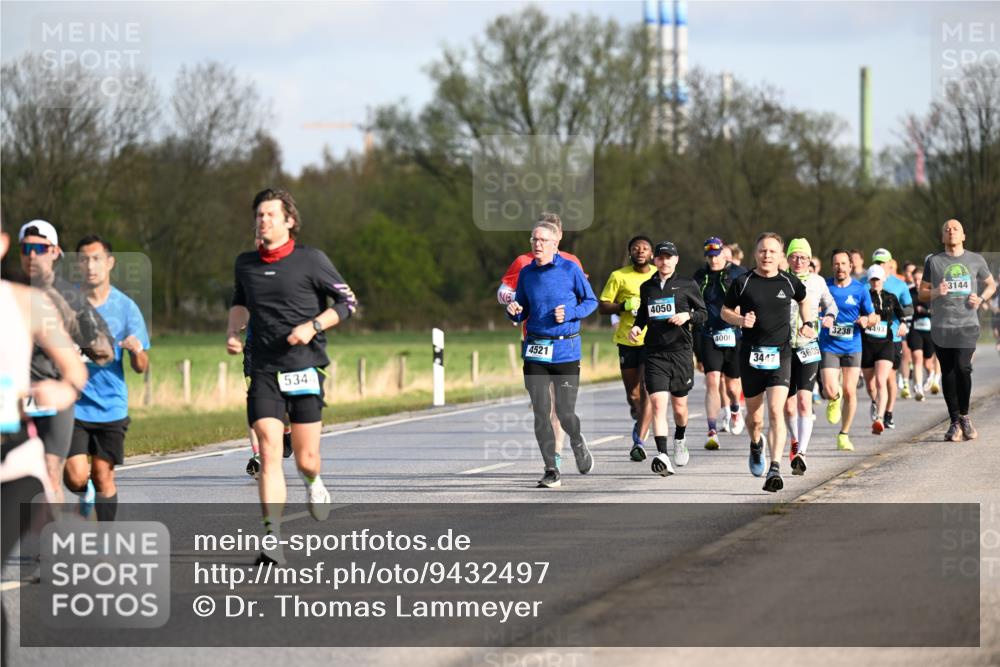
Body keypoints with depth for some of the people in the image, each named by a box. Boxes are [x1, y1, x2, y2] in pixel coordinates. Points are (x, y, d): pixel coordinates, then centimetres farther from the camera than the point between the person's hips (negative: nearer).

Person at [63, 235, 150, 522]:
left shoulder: (125, 307, -1)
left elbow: (141, 367, 2)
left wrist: (136, 351, -20)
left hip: (110, 407, 0)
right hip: (72, 406, 0)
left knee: (103, 477, -1)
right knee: (76, 476, -11)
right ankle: (84, 497, 25)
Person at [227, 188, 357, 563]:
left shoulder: (311, 260, -3)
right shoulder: (245, 264, 10)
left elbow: (348, 302, 0)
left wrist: (313, 326, -14)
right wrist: (232, 331, 11)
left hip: (304, 369, -2)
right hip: (263, 372, 2)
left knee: (306, 459, 1)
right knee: (269, 454, -13)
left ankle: (313, 483, 40)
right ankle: (273, 539, -17)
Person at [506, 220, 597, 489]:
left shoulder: (570, 269, -4)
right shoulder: (526, 273, 7)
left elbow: (591, 301, 3)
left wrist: (569, 313, -13)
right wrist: (514, 312, -8)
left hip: (566, 350, -3)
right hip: (535, 352, 3)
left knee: (565, 413, -2)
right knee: (541, 413, -3)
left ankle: (578, 444, 31)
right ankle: (551, 471, 3)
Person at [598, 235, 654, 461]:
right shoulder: (619, 277, 2)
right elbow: (602, 307, 1)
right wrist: (625, 306, -15)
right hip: (627, 339, 1)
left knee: (647, 390, -14)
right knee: (632, 392, 11)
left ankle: (639, 440, -16)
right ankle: (638, 417, 46)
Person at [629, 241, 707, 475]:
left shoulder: (687, 286, 1)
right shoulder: (647, 287, 9)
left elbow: (703, 314, 7)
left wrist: (688, 316, -12)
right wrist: (637, 326, 4)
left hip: (681, 351, -1)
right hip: (655, 353, 1)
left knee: (679, 404, 12)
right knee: (657, 403, -15)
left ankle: (679, 441, 43)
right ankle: (662, 456, -23)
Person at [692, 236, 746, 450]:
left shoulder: (739, 274, -1)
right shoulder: (700, 277, 9)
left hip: (735, 336, -1)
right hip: (709, 337, 1)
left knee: (732, 385, 9)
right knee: (712, 382, -12)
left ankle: (734, 410, 44)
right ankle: (712, 432, -13)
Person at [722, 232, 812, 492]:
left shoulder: (790, 283, 4)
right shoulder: (742, 283, 0)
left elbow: (804, 301, 25)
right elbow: (725, 311, 10)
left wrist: (808, 324, 10)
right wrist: (740, 320, -10)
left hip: (780, 355, -1)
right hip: (751, 354, 1)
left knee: (776, 411, -17)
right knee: (754, 416, 12)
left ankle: (775, 468, -21)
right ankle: (756, 444, 47)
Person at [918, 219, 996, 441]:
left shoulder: (975, 260, 9)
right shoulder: (933, 261, 8)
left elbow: (991, 284, 21)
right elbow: (922, 293, 12)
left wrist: (981, 298, 1)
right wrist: (936, 293, -10)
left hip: (967, 324, -1)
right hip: (941, 325, 1)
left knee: (962, 367, -16)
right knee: (948, 373, 0)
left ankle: (964, 416, 3)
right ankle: (955, 423, 9)